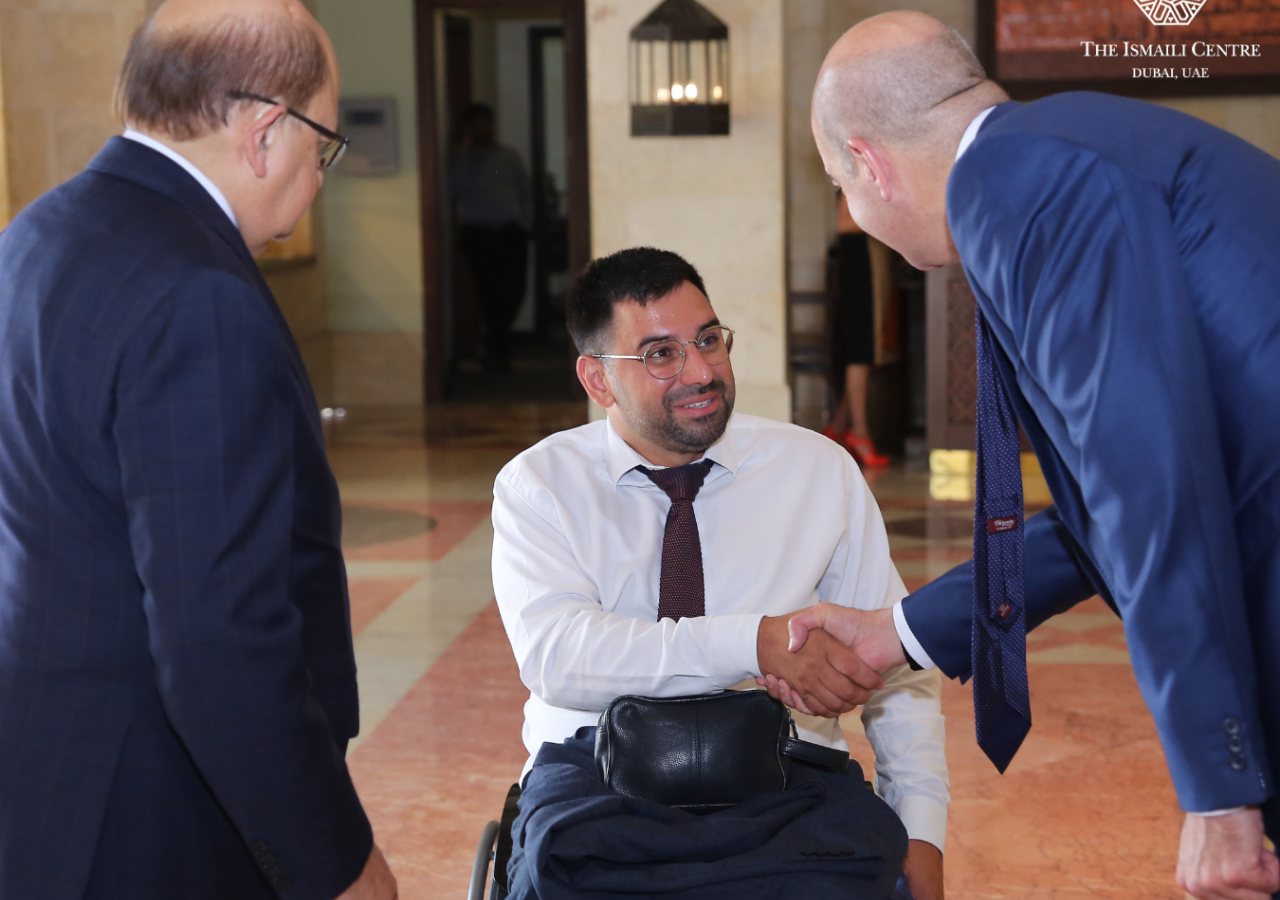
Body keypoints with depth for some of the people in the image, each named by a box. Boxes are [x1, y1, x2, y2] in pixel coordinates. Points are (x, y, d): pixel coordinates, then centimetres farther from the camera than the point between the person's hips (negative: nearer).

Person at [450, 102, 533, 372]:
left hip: (510, 230, 1)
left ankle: (495, 343, 14)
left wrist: (524, 226, 3)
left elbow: (525, 193, 14)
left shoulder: (510, 157, 14)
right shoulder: (461, 160, 9)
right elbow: (457, 190, -9)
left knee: (515, 285, -9)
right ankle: (498, 345, 7)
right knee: (487, 291, -5)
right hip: (476, 232, -1)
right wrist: (465, 153, -10)